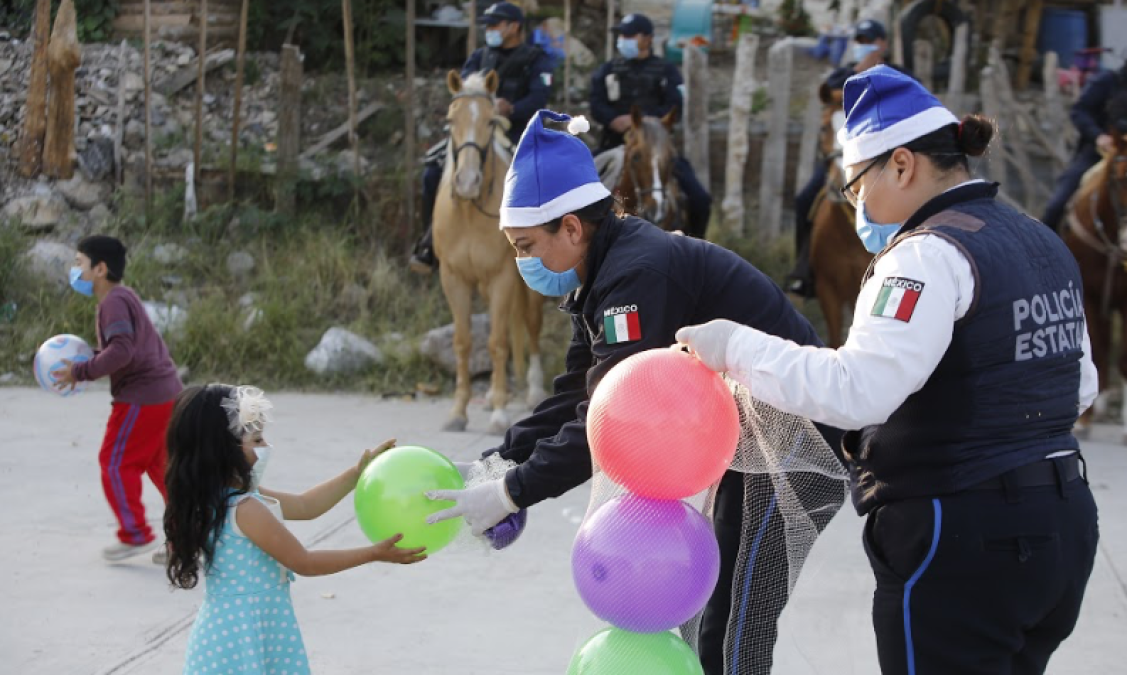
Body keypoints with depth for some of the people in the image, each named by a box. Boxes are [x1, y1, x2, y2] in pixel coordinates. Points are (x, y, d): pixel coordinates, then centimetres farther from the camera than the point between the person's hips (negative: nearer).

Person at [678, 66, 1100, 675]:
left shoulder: (932, 253, -15)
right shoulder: (1042, 243, 13)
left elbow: (856, 392, -26)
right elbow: (1078, 386, 21)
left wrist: (737, 347, -17)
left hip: (964, 543, -9)